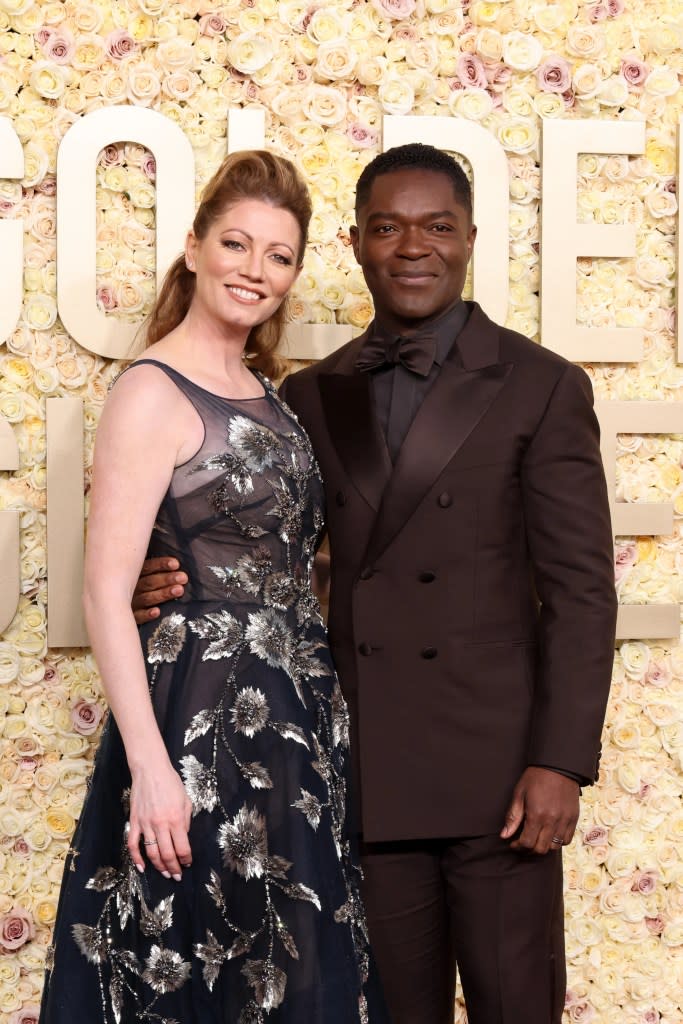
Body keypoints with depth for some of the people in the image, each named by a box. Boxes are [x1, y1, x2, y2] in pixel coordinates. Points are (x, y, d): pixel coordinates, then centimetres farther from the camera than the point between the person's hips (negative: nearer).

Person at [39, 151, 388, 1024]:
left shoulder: (268, 395, 12)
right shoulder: (152, 392, -11)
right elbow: (105, 592, -16)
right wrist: (150, 767, -21)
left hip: (300, 714, 8)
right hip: (203, 715, -8)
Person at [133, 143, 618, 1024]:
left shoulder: (541, 388, -1)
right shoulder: (312, 398, 10)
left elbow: (581, 589, -5)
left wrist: (561, 761, -12)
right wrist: (177, 583, -6)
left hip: (495, 767, -3)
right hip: (368, 772, 3)